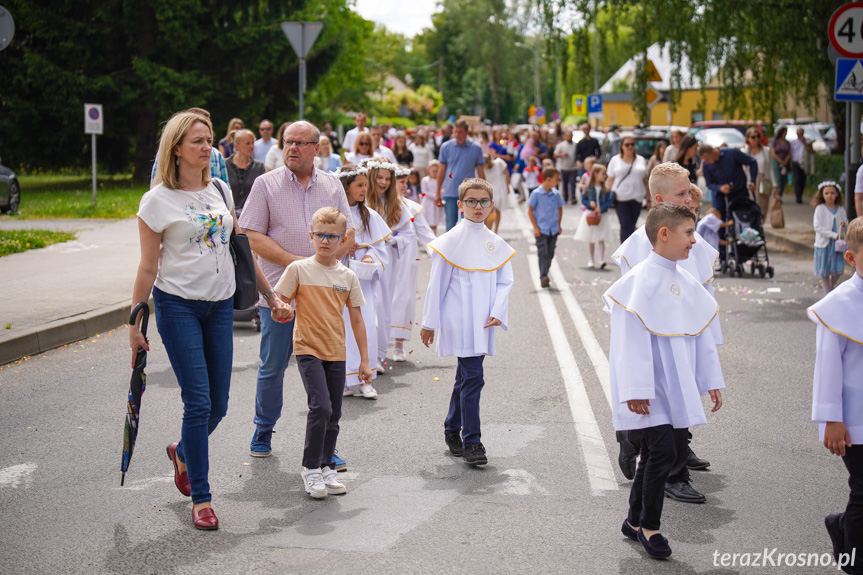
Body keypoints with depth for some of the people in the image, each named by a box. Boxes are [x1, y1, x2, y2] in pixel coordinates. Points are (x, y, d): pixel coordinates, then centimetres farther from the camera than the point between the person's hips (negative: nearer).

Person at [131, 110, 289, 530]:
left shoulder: (221, 192, 9)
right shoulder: (158, 201, -7)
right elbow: (148, 267, -4)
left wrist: (271, 295, 15)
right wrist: (135, 325, -5)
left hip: (220, 306, 5)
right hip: (178, 305, -5)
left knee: (218, 405, 7)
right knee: (198, 402, -8)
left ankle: (183, 453, 38)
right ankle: (200, 499, 2)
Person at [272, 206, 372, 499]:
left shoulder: (348, 276, 5)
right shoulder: (299, 269, -3)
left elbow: (356, 320, 10)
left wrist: (364, 360, 10)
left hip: (336, 353, 4)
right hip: (308, 350, -4)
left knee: (333, 414, 6)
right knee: (321, 407, -16)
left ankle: (326, 467, 21)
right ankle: (310, 468, -2)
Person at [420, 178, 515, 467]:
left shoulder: (496, 244, 10)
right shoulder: (451, 241, -4)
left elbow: (504, 281, 11)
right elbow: (437, 283, -2)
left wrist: (498, 313, -6)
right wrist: (429, 323, 0)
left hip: (483, 324, 6)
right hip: (459, 321, -5)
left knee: (466, 377, 15)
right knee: (472, 378, -11)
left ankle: (452, 430, 31)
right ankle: (471, 442, -7)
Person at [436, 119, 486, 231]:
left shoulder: (476, 148, 2)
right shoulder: (446, 147, 3)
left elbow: (480, 170, 6)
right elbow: (442, 170, 8)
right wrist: (438, 192, 7)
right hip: (450, 193, 0)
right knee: (451, 224, 3)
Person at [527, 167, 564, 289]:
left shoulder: (556, 194, 6)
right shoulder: (536, 193, -7)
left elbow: (560, 209, 19)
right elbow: (530, 210, -4)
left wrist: (559, 225, 13)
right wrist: (535, 227, -8)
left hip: (553, 230, 5)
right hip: (541, 230, -5)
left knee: (550, 255, 8)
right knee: (543, 253, -12)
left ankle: (545, 276, 19)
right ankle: (543, 278, -15)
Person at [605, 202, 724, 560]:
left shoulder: (686, 282, 10)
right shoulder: (640, 281, -15)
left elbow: (701, 332, 17)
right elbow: (630, 338, -17)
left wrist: (711, 381, 16)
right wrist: (635, 390, -20)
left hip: (677, 389, 8)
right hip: (649, 392, -8)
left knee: (675, 448, 12)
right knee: (662, 451, -12)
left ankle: (635, 520, 27)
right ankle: (648, 526, 6)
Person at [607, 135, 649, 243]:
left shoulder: (641, 160, 12)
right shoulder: (615, 160, 6)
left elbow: (645, 179, 14)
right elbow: (610, 179, 6)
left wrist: (648, 196, 10)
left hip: (637, 197, 3)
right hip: (621, 197, -3)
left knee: (632, 225, 7)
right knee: (625, 225, -11)